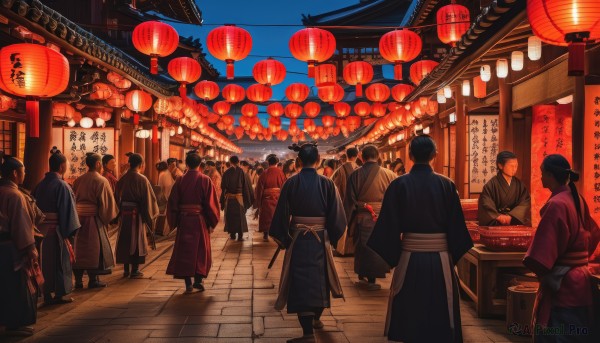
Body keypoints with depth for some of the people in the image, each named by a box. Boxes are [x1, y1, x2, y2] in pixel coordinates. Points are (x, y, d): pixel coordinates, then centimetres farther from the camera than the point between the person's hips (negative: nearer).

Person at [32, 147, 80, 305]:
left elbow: (36, 206, 10)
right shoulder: (62, 185, -16)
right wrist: (68, 231, -12)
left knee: (46, 259, 13)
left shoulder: (41, 184, 6)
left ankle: (47, 294, 20)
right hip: (57, 228, -7)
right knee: (59, 260, 4)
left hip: (42, 227, 7)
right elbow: (66, 209, -16)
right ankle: (59, 293, 11)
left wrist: (39, 224, 15)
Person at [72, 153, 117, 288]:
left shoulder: (78, 180, 8)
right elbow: (105, 201, -10)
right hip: (94, 218, -6)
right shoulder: (101, 181, -10)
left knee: (79, 248, 10)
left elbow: (73, 199, 13)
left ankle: (78, 280, 14)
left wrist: (76, 215, 19)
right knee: (94, 248, 4)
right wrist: (107, 218, 1)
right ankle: (93, 280, 8)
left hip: (78, 217, 6)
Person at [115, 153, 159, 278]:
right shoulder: (142, 180, -12)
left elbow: (117, 197, 8)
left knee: (125, 240, 14)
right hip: (137, 213, -5)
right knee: (137, 240, 6)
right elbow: (148, 199, -11)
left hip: (124, 213, 5)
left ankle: (126, 269, 20)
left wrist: (120, 210, 18)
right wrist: (150, 214, 2)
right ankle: (135, 270, 9)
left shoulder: (123, 179, 2)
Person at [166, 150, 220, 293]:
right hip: (200, 220, -1)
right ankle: (198, 279, 5)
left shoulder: (180, 180, -2)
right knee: (201, 250, 13)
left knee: (185, 250, 8)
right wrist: (212, 222, 2)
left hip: (183, 220, 1)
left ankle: (188, 283, 7)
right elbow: (211, 203, -8)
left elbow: (173, 202, 0)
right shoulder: (205, 180, -6)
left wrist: (174, 222, 11)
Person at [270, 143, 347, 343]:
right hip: (320, 240, 2)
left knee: (301, 282, 3)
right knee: (319, 279, 22)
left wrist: (283, 239, 5)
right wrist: (332, 238, 9)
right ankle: (316, 319, 43)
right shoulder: (327, 183, -8)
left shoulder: (291, 183, -9)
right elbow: (337, 216, -5)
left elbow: (281, 215, -8)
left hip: (297, 240, -2)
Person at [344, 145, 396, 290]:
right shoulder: (389, 175, -7)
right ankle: (372, 280, 16)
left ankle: (362, 277, 24)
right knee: (376, 248, 12)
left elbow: (349, 200, -4)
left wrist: (348, 220, 6)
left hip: (361, 219, 0)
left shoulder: (355, 175, -8)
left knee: (361, 248, 15)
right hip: (382, 219, 0)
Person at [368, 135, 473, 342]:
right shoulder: (446, 185, -5)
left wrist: (393, 256, 5)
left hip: (410, 259, 0)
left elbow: (389, 226, -7)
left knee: (410, 319, 13)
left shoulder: (399, 185, -8)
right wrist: (452, 254, 10)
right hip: (441, 260, 1)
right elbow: (456, 225, -2)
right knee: (440, 316, 14)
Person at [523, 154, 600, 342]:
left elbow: (541, 256, -20)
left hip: (561, 283, -9)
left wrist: (538, 269, -3)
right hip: (579, 279, 9)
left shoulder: (556, 204, -20)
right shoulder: (577, 200, 5)